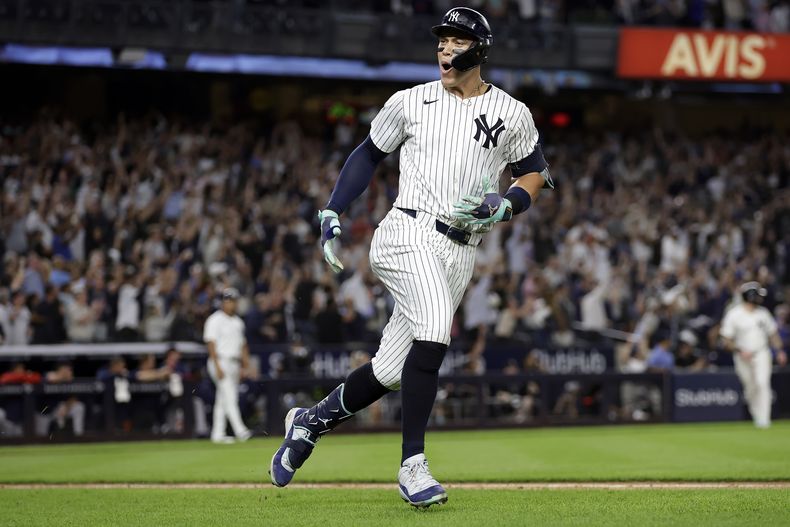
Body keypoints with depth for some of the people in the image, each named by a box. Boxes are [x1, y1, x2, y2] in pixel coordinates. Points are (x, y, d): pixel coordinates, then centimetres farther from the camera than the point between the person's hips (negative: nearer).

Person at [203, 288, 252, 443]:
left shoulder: (238, 322, 17)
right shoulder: (215, 320, -7)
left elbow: (242, 343, 21)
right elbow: (211, 343, -13)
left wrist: (245, 365, 13)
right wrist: (217, 366, -20)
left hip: (234, 363, 8)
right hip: (221, 361, -8)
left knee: (222, 401, 9)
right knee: (230, 397, -16)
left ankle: (218, 434, 12)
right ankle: (240, 431, -24)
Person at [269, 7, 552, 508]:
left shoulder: (511, 114, 7)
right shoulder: (410, 103, 6)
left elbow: (535, 174, 15)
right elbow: (370, 153, 17)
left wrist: (501, 205, -5)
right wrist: (332, 213, 8)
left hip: (460, 252, 3)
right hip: (408, 234, -3)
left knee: (392, 371, 3)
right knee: (435, 326, -30)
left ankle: (311, 421, 29)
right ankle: (412, 463, -26)